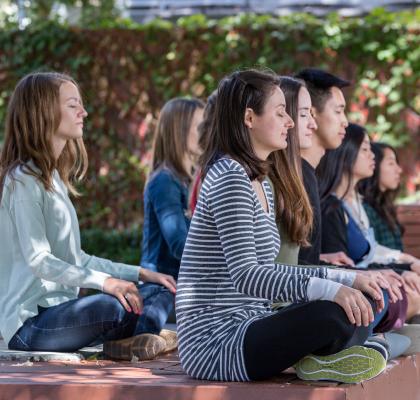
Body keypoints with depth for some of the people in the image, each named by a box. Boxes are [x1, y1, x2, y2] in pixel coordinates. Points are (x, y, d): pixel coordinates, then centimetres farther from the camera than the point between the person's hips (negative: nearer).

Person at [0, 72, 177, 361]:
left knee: (162, 289, 8)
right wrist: (104, 282, -30)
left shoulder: (54, 178, 18)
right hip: (29, 324, -10)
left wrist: (139, 273, 10)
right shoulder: (23, 180, -11)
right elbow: (38, 259, -21)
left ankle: (136, 340, -21)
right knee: (116, 305, -35)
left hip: (58, 310, 10)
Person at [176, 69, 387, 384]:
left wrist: (345, 279, 7)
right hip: (215, 344, -10)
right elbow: (246, 276, -25)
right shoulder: (229, 178, -15)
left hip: (243, 330, 10)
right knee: (334, 315, -28)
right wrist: (329, 289, -33)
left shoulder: (259, 182, 17)